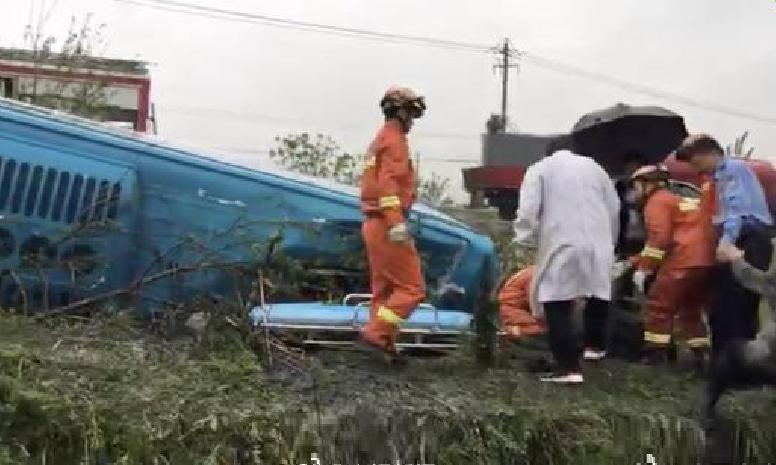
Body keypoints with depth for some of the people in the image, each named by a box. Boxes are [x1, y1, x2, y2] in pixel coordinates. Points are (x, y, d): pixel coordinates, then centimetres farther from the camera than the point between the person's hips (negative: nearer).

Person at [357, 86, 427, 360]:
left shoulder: (381, 140, 21)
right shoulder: (394, 139, -9)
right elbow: (388, 183, -21)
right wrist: (397, 223, -28)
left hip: (373, 223, 10)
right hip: (387, 224, -10)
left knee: (383, 289, 12)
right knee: (412, 288, -8)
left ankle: (385, 345, 15)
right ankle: (375, 334, -13)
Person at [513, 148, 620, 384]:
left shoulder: (540, 169, 8)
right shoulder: (594, 166, 22)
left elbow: (528, 210, -6)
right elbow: (614, 208, 19)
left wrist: (526, 239, 3)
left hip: (562, 245, -5)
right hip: (598, 244, 5)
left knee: (557, 307, -3)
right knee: (597, 298, 22)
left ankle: (569, 367, -8)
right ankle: (596, 345, 36)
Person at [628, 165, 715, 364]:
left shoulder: (657, 201, 1)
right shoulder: (678, 200, 31)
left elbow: (659, 238, -13)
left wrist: (643, 268, -9)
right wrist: (636, 261, 29)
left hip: (685, 261, -9)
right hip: (706, 261, 9)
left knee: (659, 305, 0)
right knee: (691, 309, 19)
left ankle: (656, 352, -1)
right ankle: (702, 354, 16)